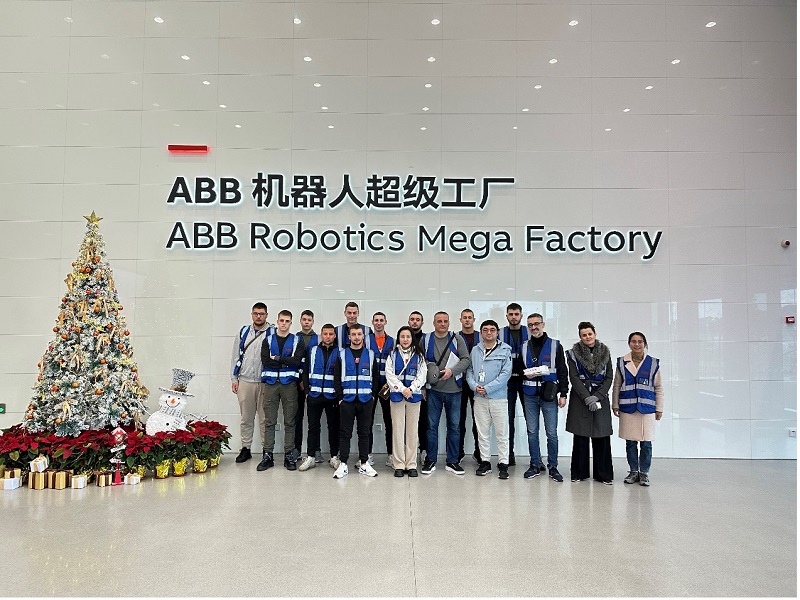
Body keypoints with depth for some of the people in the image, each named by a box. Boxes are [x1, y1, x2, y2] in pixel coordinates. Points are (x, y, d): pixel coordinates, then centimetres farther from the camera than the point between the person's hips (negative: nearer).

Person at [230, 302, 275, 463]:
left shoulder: (272, 332, 0)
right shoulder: (243, 332, 10)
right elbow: (235, 356, 13)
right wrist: (234, 379, 8)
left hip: (265, 382, -3)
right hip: (245, 382, 3)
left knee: (265, 419, 2)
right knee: (245, 418, 10)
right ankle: (245, 449, 22)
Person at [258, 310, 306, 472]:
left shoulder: (297, 341, 6)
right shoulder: (268, 340, 9)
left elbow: (297, 361, -9)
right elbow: (265, 361, -5)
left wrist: (277, 358, -9)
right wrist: (286, 362, -9)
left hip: (289, 384, -1)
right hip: (271, 384, 1)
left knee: (289, 422, 4)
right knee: (269, 422, 4)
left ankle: (289, 456, 12)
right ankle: (267, 456, 11)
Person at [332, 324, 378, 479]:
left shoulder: (370, 354, 7)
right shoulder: (342, 354, 4)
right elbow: (337, 377, 2)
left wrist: (373, 395, 1)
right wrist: (340, 397, -4)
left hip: (366, 400, 1)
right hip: (347, 400, -1)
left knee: (364, 432, 8)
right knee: (345, 433, 3)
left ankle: (364, 464, 17)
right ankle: (343, 465, 10)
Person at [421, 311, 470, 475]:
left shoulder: (457, 339, 3)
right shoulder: (426, 340, 3)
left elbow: (466, 359, -2)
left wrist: (451, 371, -15)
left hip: (453, 390, 1)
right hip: (434, 390, 0)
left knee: (454, 426, 7)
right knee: (432, 425, 4)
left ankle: (452, 461, 18)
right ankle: (430, 461, 15)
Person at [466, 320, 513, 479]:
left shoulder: (505, 350, -3)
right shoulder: (475, 351, 8)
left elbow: (506, 373, -9)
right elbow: (469, 370, 9)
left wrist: (487, 388, -15)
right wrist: (475, 386, -10)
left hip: (499, 397, -3)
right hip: (479, 398, 3)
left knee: (502, 433, 1)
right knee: (482, 432, 10)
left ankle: (503, 463, 12)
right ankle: (485, 462, 21)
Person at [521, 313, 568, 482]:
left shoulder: (555, 345, 2)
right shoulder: (524, 347, 9)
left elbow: (562, 372, 2)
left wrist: (563, 394, -3)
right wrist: (525, 375, -6)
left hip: (549, 394, -2)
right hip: (530, 395, 3)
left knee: (552, 433, 1)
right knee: (532, 432, 8)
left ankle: (553, 467, 13)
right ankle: (535, 465, 19)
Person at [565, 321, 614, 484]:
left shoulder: (605, 353, 8)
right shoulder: (574, 354, 2)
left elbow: (609, 378, 4)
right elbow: (574, 378, -4)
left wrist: (597, 396, -8)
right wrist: (587, 398, -13)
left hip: (601, 397, 1)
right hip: (580, 398, -1)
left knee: (602, 436, 1)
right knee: (580, 436, 0)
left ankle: (604, 474, 11)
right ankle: (579, 473, 11)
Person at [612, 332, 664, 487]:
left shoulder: (653, 363, 2)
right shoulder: (621, 362, 4)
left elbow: (658, 388, 7)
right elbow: (617, 386, 9)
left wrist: (659, 409, 5)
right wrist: (615, 405, 7)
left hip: (647, 408, -1)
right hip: (627, 408, 1)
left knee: (646, 443, 3)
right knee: (630, 442, 7)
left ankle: (644, 472, 17)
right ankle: (633, 471, 21)